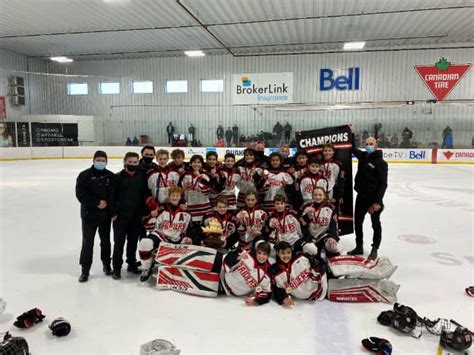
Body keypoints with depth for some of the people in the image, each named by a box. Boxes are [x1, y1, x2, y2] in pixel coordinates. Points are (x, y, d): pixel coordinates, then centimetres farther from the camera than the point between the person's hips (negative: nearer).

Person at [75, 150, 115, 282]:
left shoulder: (110, 176, 1)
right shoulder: (84, 175, -6)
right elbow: (80, 194, -13)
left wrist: (107, 203, -13)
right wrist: (97, 202, -18)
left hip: (106, 214, 2)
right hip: (89, 214, -2)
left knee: (106, 241, 15)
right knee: (87, 242, 3)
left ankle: (106, 264, 32)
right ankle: (85, 270, 15)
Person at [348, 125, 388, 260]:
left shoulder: (380, 163, -14)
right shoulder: (362, 156, 5)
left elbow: (383, 184, -16)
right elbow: (353, 148, 25)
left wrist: (377, 201, -21)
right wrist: (351, 133, 16)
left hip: (373, 198, -6)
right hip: (361, 196, 7)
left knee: (375, 224, 9)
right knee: (357, 222, 14)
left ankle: (374, 250, 21)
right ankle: (359, 247, 29)